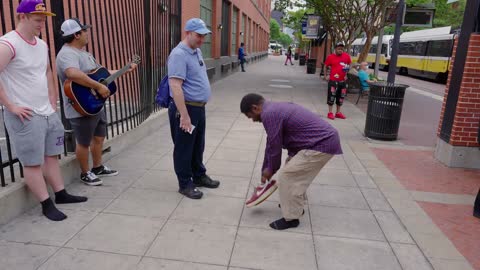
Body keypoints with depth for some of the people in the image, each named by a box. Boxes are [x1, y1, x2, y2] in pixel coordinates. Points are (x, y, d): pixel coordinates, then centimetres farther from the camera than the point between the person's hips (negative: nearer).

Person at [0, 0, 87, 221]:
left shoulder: (42, 45, 11)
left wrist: (52, 101, 17)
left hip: (48, 113, 8)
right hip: (25, 116, -8)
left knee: (51, 156, 15)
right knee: (33, 162, 2)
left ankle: (60, 194, 27)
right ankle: (47, 205, 11)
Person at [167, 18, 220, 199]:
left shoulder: (197, 51, 12)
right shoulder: (179, 54, -18)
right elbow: (175, 86, -25)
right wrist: (184, 115, -28)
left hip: (199, 107, 9)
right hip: (186, 108, -9)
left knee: (198, 146, 20)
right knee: (184, 148, 4)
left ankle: (199, 176, 35)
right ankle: (185, 184, 17)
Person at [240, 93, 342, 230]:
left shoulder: (269, 114, -16)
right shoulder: (275, 109, 17)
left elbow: (274, 147, -11)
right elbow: (271, 144, 22)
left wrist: (270, 171, 8)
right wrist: (266, 170, 27)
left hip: (322, 144, -10)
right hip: (326, 138, 11)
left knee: (285, 176, -4)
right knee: (294, 171, 25)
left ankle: (291, 218, 11)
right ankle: (296, 205, 38)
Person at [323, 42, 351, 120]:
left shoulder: (347, 56, 3)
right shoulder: (331, 57, -6)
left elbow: (349, 64, 20)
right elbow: (325, 66, 4)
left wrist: (347, 68, 3)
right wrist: (325, 75, -1)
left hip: (342, 81, 4)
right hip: (333, 80, -4)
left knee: (341, 97, 11)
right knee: (331, 96, -3)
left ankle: (338, 112, 24)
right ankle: (330, 113, 6)